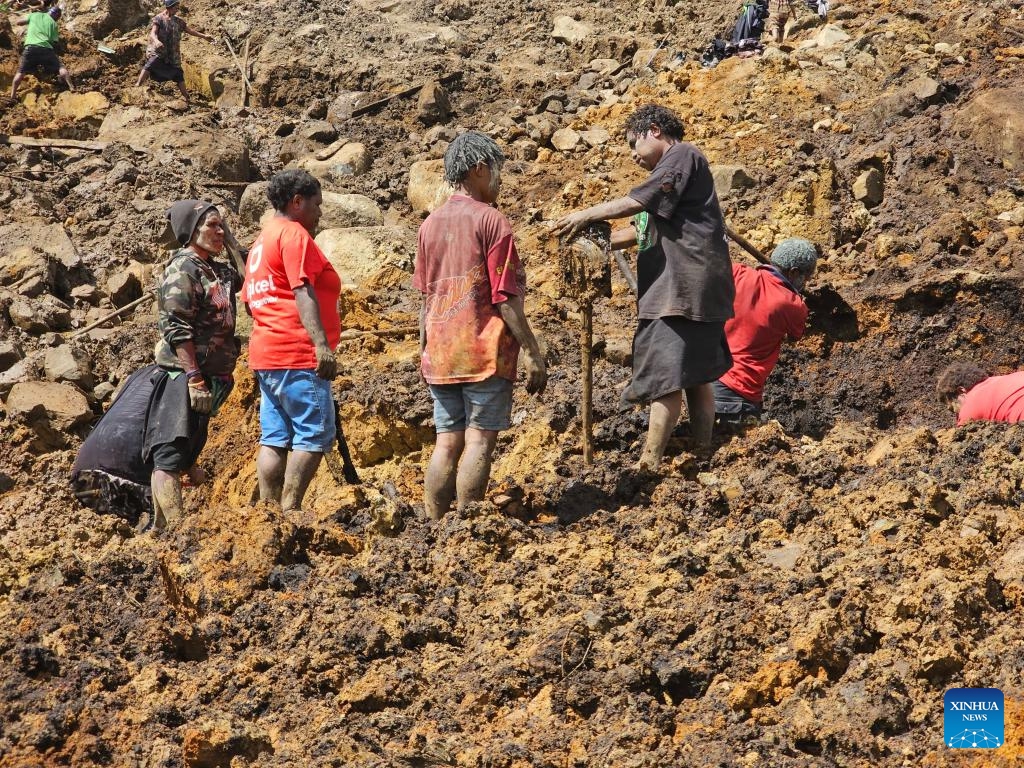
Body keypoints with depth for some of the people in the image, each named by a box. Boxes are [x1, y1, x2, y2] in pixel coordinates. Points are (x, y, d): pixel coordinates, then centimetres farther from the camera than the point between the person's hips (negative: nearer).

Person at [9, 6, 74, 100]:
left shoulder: (34, 15, 18)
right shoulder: (53, 23, 13)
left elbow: (19, 22, 21)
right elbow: (54, 41, 7)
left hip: (31, 47, 1)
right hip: (46, 48, -1)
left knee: (21, 72, 8)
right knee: (60, 68, 7)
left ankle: (13, 95, -3)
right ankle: (71, 87, -7)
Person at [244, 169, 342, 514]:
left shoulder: (262, 240, 23)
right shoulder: (294, 234, -7)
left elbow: (249, 299, 26)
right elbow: (303, 291, -18)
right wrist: (322, 343, -24)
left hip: (266, 354, 10)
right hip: (297, 356, -10)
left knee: (275, 438, 8)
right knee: (315, 433, -9)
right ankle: (290, 510, -14)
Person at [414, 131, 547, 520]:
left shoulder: (430, 224, 11)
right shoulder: (490, 220, -8)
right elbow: (505, 297, -11)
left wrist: (424, 350, 23)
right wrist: (533, 353, -8)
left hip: (440, 353, 6)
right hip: (485, 351, -6)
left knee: (446, 443, 8)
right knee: (479, 441, -5)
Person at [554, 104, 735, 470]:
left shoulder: (682, 157, -6)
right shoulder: (672, 169, 26)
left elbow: (638, 202, -17)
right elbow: (643, 229, 24)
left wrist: (585, 216, -8)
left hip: (683, 288, -11)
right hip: (683, 290, 11)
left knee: (665, 377, -12)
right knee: (694, 376, 11)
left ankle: (649, 464, -13)